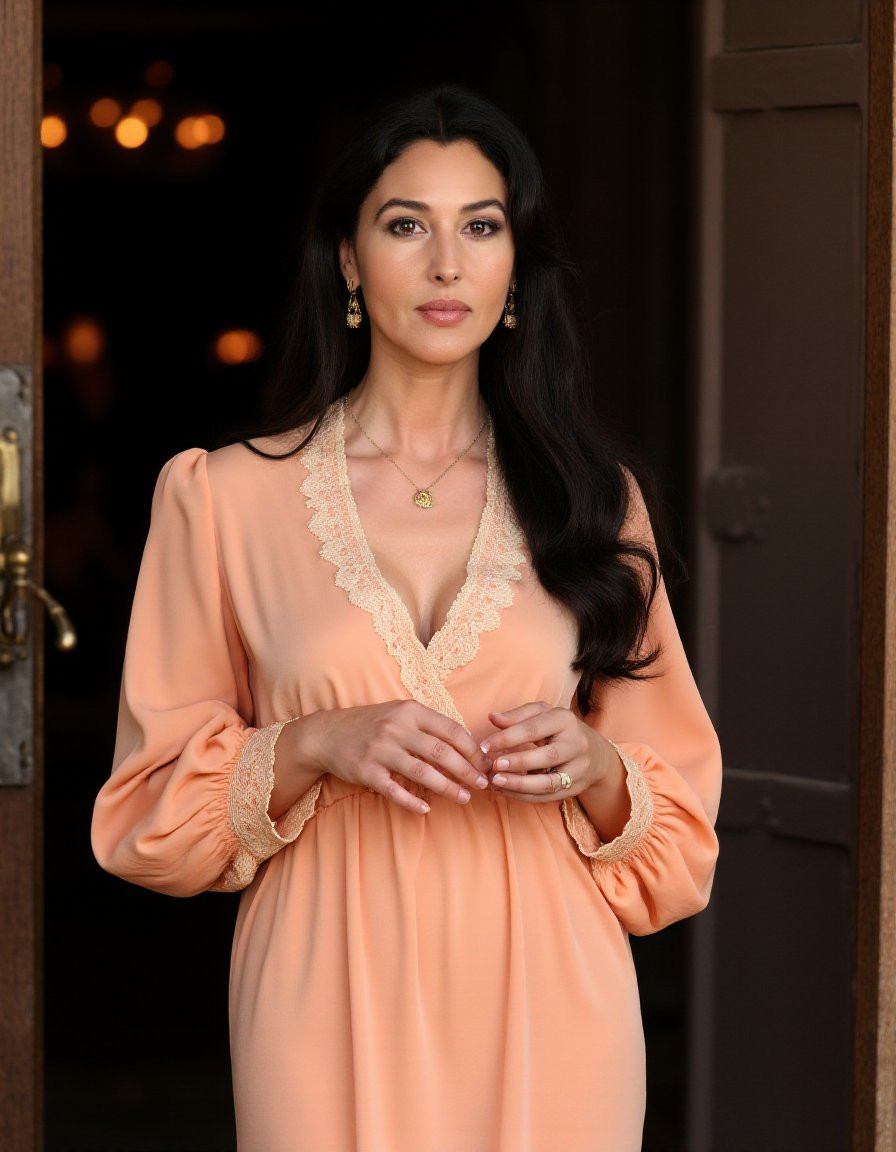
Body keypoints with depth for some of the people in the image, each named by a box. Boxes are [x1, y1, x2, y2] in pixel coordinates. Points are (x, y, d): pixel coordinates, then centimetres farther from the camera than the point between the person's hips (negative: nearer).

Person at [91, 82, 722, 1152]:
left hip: (544, 1017, 2)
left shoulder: (590, 497, 8)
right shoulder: (229, 497, 1)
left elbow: (676, 837, 11)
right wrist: (314, 748, -14)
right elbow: (151, 810, 2)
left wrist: (595, 768, -10)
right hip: (331, 1017, -1)